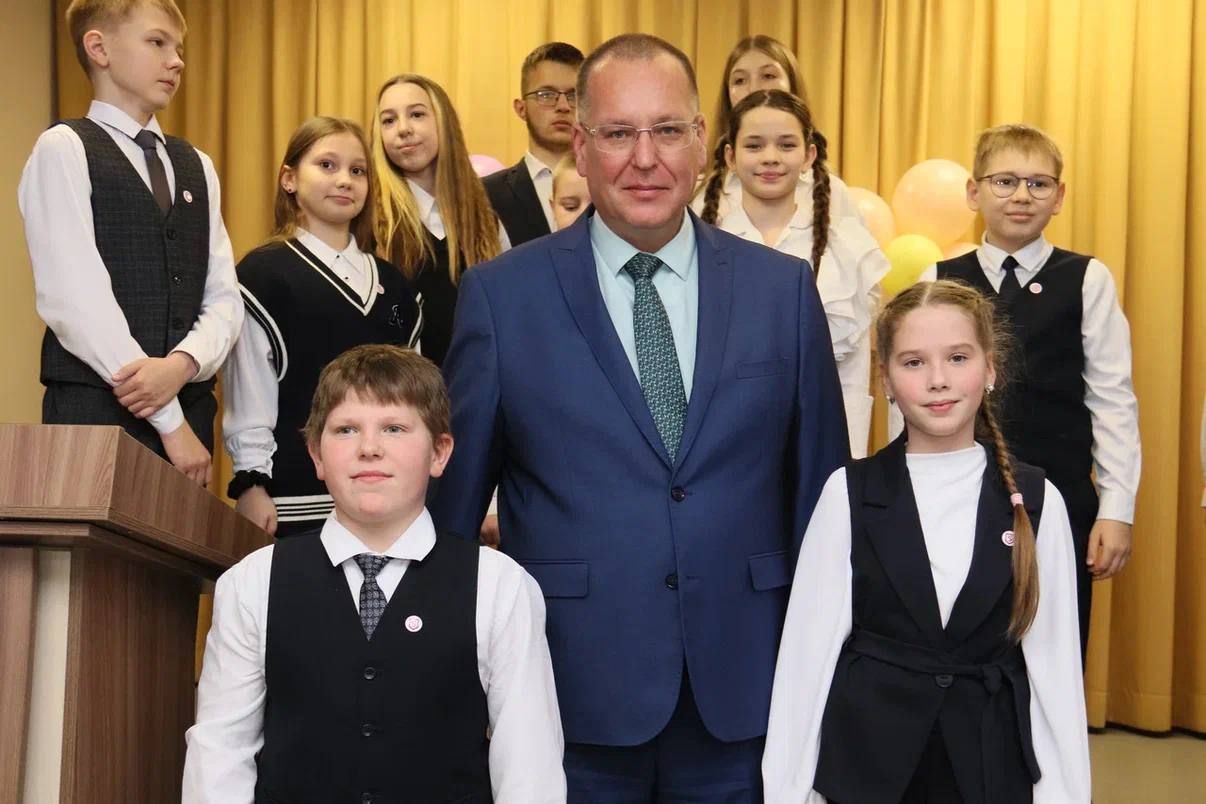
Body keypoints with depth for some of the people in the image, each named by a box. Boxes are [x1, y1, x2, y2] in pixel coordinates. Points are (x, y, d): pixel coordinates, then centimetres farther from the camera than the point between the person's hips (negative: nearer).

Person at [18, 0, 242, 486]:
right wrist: (168, 420, -12)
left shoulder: (196, 167, 19)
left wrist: (182, 364, -13)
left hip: (189, 409, 5)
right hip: (95, 413, -5)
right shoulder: (64, 150, 0)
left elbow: (224, 298, 10)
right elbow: (74, 299, -10)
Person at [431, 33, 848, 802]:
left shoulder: (783, 289, 2)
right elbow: (453, 500, 3)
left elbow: (820, 491, 8)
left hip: (741, 691, 2)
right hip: (573, 693, -1)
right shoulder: (501, 296, -3)